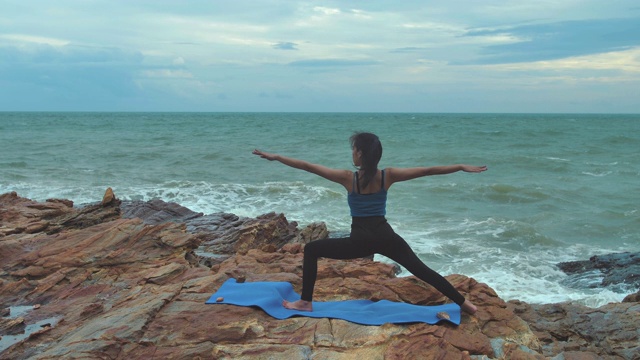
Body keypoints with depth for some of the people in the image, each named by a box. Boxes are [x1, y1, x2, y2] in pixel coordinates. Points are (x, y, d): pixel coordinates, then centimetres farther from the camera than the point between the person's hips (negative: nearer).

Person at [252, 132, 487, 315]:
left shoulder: (348, 178, -10)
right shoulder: (388, 176, -3)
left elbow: (308, 167, -8)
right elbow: (428, 171, -3)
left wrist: (275, 157, -3)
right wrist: (463, 167, 3)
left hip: (360, 240, -3)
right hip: (386, 237, 3)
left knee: (311, 250, 11)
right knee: (421, 270, 13)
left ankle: (305, 302, 10)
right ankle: (463, 303, 16)